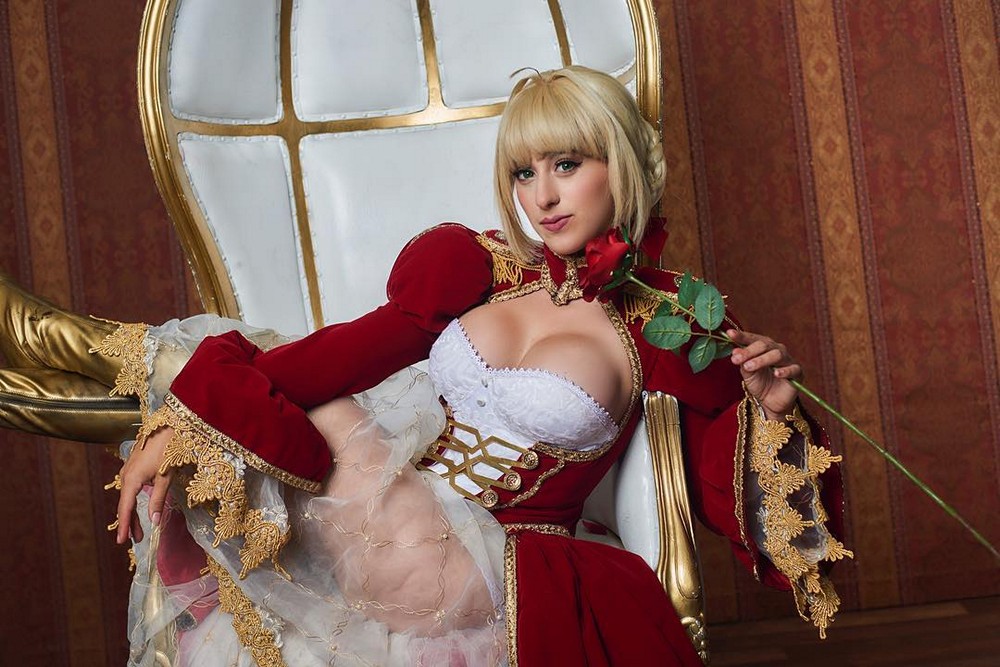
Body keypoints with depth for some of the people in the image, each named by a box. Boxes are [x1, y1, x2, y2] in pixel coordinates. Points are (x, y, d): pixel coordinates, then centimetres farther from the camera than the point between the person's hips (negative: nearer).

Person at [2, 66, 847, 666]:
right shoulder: (475, 267, 4)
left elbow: (728, 494, 2)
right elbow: (352, 351, -4)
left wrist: (768, 410, -18)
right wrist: (178, 424, -12)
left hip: (490, 581, -4)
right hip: (390, 540, 4)